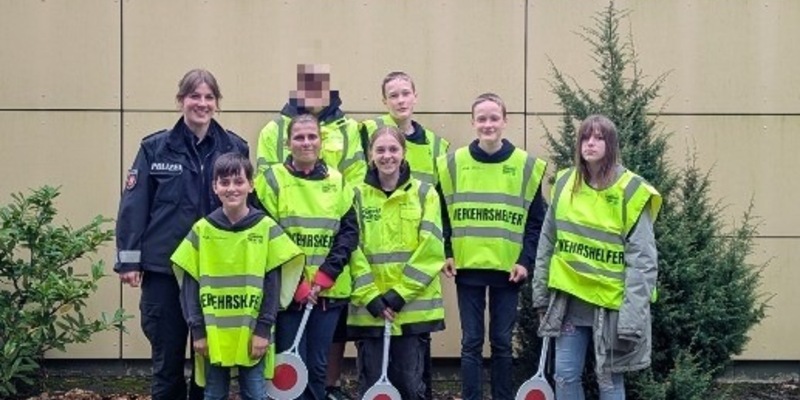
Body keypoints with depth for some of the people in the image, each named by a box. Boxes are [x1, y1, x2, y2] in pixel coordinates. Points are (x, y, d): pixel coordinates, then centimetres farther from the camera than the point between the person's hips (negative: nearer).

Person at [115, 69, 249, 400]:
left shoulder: (235, 148, 4)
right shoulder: (155, 148, 0)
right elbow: (134, 205, -1)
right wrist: (129, 260, -6)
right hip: (164, 268, -1)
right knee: (168, 357, 6)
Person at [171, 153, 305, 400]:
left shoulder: (266, 228, -2)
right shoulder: (202, 230, 0)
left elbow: (273, 283, -2)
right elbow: (189, 284, 1)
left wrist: (264, 329, -8)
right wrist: (197, 330, -4)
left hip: (252, 334, -1)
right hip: (212, 334, 1)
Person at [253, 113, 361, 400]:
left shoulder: (337, 181, 7)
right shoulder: (271, 180, -2)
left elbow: (349, 230, 3)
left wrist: (325, 275, -11)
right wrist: (294, 283, -13)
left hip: (328, 291, 3)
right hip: (287, 291, -3)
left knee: (318, 366, 9)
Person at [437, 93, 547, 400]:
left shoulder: (527, 165, 0)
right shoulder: (453, 163, 2)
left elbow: (536, 220, 2)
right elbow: (442, 213, 5)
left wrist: (526, 260, -6)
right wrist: (445, 253, -4)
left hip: (507, 269, 0)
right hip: (467, 268, 0)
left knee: (502, 341, 8)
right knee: (471, 342, 4)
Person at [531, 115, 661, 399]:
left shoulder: (629, 192, -12)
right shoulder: (565, 183, 3)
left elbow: (642, 259, -13)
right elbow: (547, 242, 11)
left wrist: (632, 317, -18)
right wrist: (541, 293, 11)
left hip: (610, 303, -4)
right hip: (569, 299, 4)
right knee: (565, 376, 9)